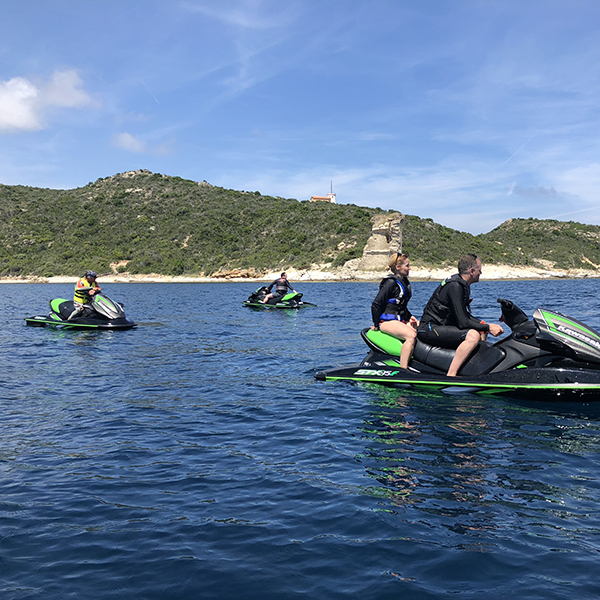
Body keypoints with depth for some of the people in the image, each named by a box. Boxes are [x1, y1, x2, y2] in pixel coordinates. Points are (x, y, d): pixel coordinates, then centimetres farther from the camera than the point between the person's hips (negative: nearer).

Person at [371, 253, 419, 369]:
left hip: (401, 319, 10)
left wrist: (410, 317, 11)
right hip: (388, 321, -10)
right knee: (412, 335, -32)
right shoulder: (391, 282, -13)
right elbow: (376, 305, -15)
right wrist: (376, 324, -10)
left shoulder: (404, 281, 15)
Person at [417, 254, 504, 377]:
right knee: (473, 335, -30)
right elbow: (462, 322, -23)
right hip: (429, 329, -11)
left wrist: (484, 324, 8)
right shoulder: (455, 286, -19)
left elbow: (463, 315, 21)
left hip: (442, 324, 11)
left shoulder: (461, 283, 12)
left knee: (482, 331, 18)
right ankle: (451, 375, -30)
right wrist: (488, 328, -15)